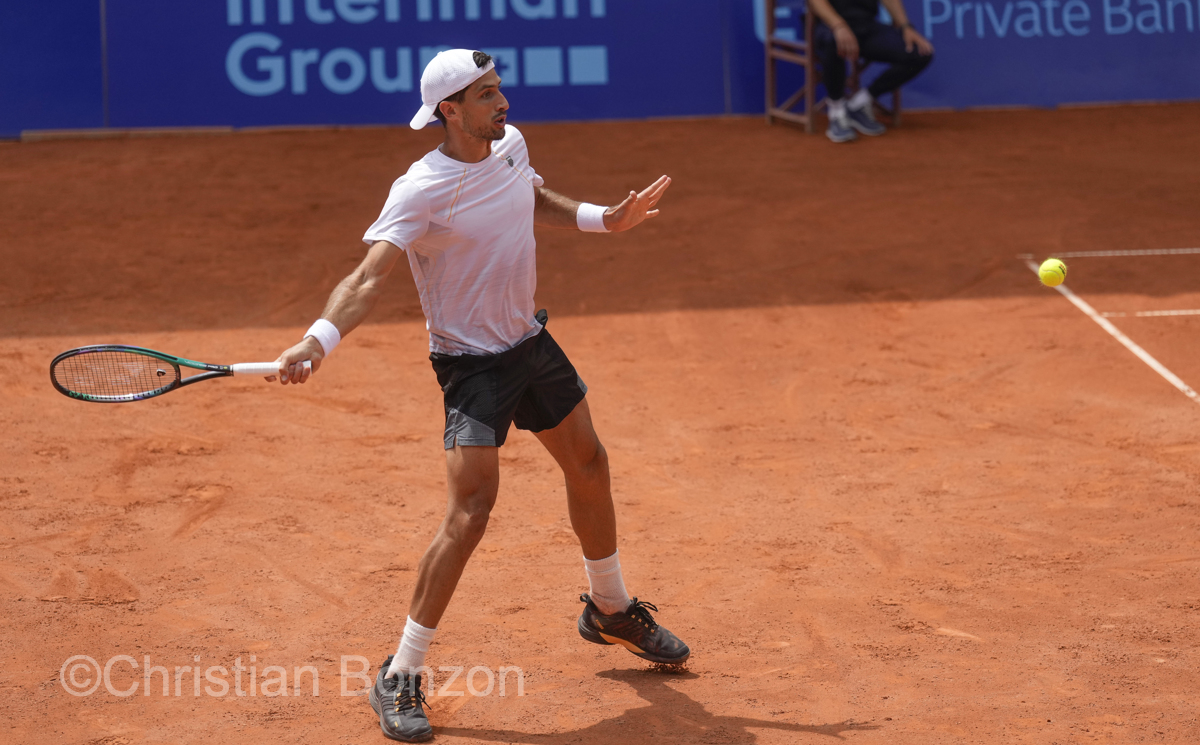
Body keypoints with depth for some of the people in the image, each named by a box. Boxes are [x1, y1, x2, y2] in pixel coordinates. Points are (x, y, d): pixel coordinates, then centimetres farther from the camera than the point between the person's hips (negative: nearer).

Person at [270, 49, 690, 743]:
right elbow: (370, 276, -33)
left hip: (531, 342, 8)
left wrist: (605, 218, 9)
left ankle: (609, 608, 46)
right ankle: (400, 678, -8)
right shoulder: (421, 191, -24)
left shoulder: (510, 143, -1)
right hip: (472, 365, -8)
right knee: (470, 511, -18)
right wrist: (319, 339, -49)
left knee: (589, 466, 20)